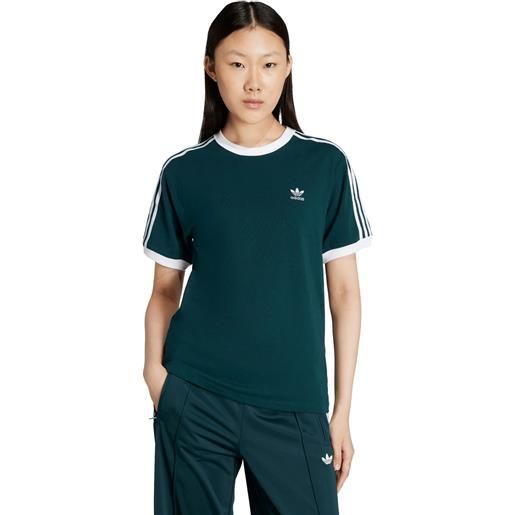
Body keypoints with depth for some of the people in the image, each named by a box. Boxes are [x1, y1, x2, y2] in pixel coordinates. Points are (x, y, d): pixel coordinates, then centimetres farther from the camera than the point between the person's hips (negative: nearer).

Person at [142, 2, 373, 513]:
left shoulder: (325, 165, -1)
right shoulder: (184, 171, 1)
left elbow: (344, 291, 2)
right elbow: (165, 289, 6)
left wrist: (342, 409, 1)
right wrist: (155, 370, -10)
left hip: (294, 402, 0)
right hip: (195, 398, 1)